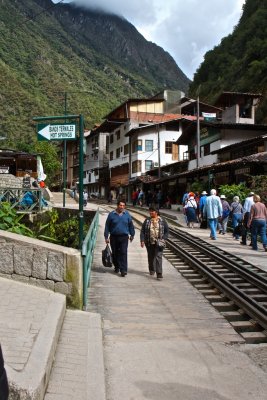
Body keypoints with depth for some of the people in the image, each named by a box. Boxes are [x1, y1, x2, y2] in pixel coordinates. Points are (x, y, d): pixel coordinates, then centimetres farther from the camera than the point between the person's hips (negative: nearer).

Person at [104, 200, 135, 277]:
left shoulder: (127, 214, 3)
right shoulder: (111, 214, -1)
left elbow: (131, 225, 13)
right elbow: (107, 226, 3)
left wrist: (132, 235, 18)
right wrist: (106, 237, 0)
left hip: (124, 237, -1)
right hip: (114, 237, 1)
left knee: (123, 253, -9)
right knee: (115, 253, 11)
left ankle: (123, 270, -9)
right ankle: (117, 267, 30)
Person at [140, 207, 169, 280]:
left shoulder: (162, 221, 2)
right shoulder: (147, 221, 5)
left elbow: (167, 231, 7)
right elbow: (142, 231, 4)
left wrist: (163, 239, -7)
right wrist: (142, 240, -6)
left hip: (159, 242, -2)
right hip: (149, 242, 2)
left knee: (158, 257, -10)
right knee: (151, 256, 14)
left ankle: (159, 273, -12)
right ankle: (152, 270, 35)